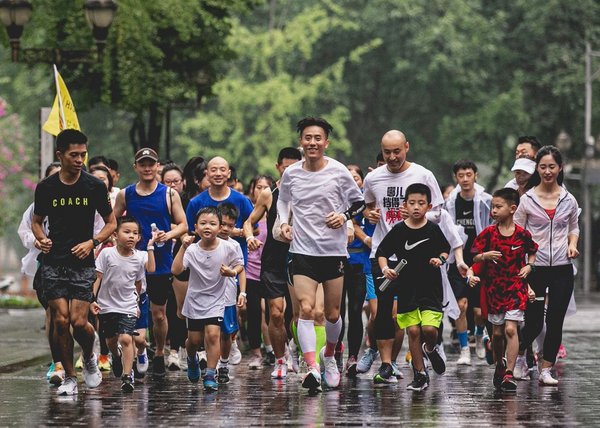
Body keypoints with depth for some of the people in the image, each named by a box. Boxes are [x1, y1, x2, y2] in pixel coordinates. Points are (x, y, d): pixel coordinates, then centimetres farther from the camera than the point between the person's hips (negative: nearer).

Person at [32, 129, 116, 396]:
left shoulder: (95, 186, -1)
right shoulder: (46, 188, 2)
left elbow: (111, 223, 7)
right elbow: (37, 221, 16)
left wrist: (92, 242, -9)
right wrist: (41, 239, -5)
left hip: (83, 264, -1)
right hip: (53, 263, 1)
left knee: (78, 321, -10)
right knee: (61, 321, -5)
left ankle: (90, 358, 23)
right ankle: (69, 377, 9)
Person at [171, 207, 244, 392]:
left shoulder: (228, 248, -13)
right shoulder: (192, 250, -16)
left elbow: (239, 265, 4)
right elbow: (176, 270, -27)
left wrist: (232, 272, -18)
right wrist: (183, 247, -34)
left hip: (216, 300, -1)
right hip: (195, 300, 1)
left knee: (212, 334, -17)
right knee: (194, 339, 10)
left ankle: (210, 375, -7)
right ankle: (192, 359, 45)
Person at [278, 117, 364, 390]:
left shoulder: (338, 171, -5)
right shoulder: (290, 174, 1)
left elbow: (359, 201, 6)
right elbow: (282, 200, 21)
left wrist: (344, 216, -12)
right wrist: (284, 222, 5)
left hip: (334, 251, 0)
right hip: (302, 251, 0)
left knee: (332, 313, 8)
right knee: (306, 308, -17)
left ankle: (329, 354, 37)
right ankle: (312, 368, -23)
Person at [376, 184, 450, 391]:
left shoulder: (433, 230, -2)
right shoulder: (398, 230, -3)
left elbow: (445, 250, 13)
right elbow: (382, 252, 6)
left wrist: (440, 259, -7)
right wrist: (385, 269, -11)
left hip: (430, 287, -1)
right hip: (406, 288, 1)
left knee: (429, 329, -14)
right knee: (413, 331, 0)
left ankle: (431, 349, 21)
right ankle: (420, 375, 10)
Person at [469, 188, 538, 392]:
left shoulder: (522, 234, -3)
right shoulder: (488, 233, -2)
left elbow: (533, 252, 15)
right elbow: (474, 257, 0)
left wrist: (529, 266, -3)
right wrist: (485, 256, -20)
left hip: (516, 288, -2)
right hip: (494, 288, 2)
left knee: (510, 329, -13)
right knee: (498, 332, 10)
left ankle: (509, 374, -12)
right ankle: (499, 365, 34)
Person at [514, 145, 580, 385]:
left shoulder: (568, 200, 5)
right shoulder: (527, 200, -2)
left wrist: (572, 244, 0)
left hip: (562, 268, 2)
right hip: (535, 267, -2)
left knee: (555, 321, 1)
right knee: (534, 322, 0)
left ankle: (546, 369, 10)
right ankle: (519, 354, 29)